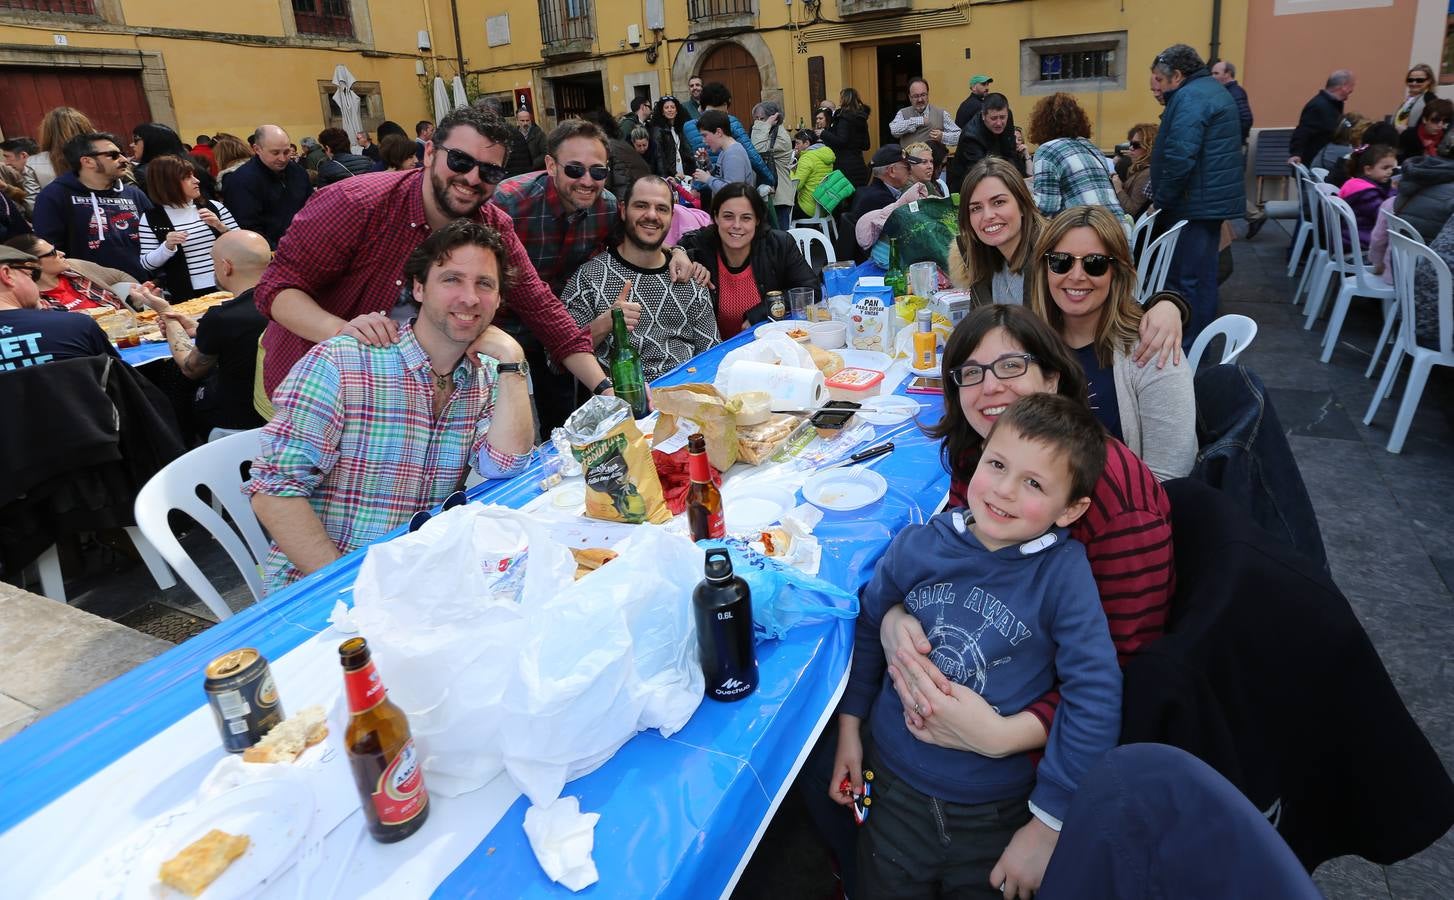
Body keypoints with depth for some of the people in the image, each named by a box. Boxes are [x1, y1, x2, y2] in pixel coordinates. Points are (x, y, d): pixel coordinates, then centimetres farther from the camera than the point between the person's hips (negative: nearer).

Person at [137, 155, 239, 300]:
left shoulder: (214, 207, 7)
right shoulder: (151, 218, 3)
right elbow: (147, 264, 2)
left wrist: (220, 227, -8)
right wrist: (167, 246, -14)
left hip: (226, 288, 1)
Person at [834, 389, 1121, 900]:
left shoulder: (1064, 572, -19)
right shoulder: (917, 547, -11)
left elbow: (1095, 697, -18)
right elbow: (868, 625, 5)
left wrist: (1047, 825, -14)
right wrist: (849, 726, 6)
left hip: (999, 814, -2)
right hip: (894, 789, 2)